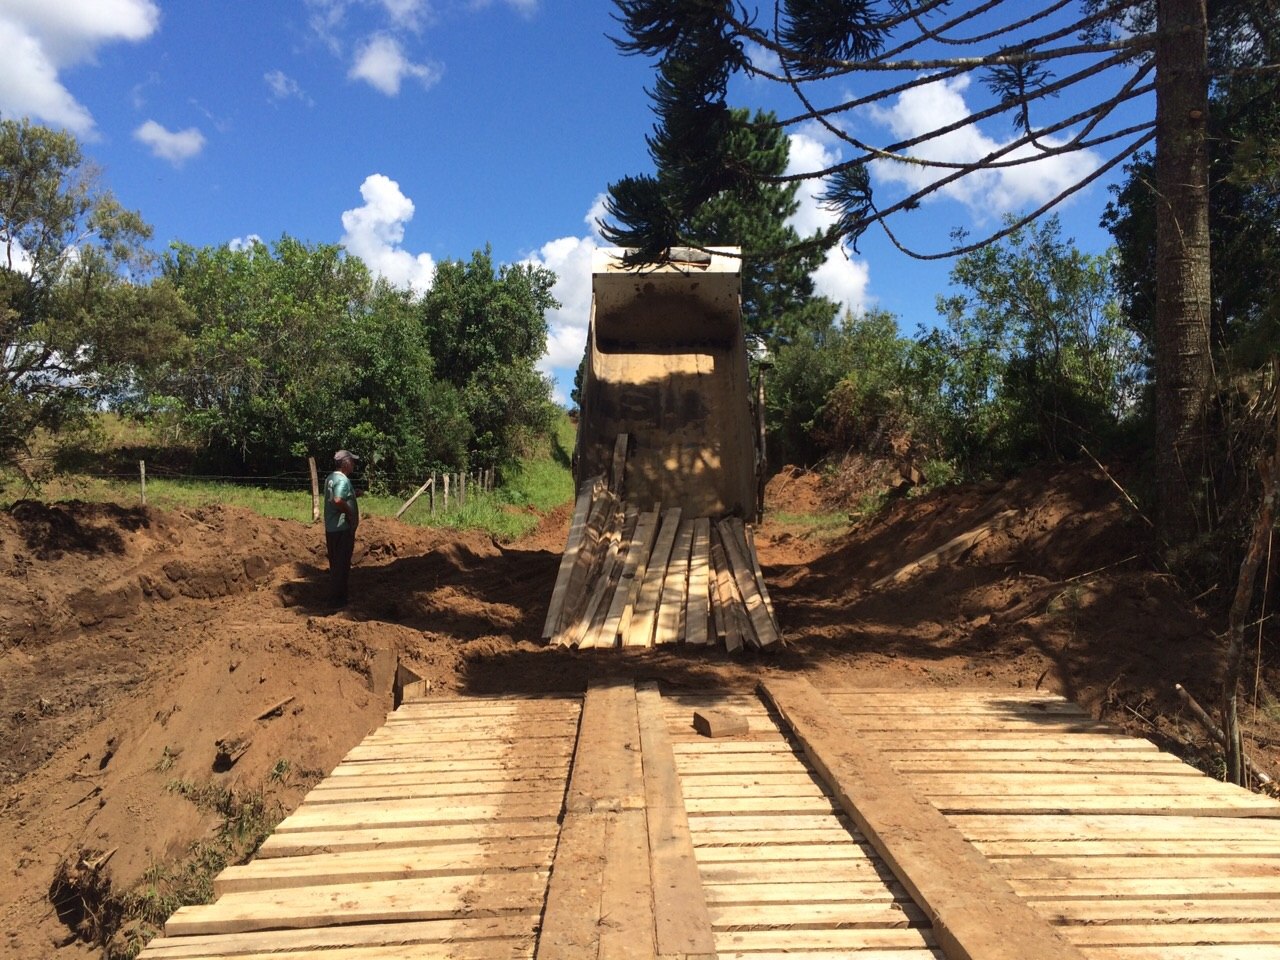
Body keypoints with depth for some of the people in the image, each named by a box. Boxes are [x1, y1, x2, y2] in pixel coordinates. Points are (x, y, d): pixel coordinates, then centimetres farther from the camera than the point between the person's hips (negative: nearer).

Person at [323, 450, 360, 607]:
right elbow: (338, 500, -33)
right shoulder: (343, 480, -18)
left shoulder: (330, 478, 12)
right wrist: (350, 512, -18)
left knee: (335, 564, 17)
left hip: (331, 528, 10)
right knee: (342, 565, -2)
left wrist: (353, 494, 14)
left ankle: (334, 595, 25)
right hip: (343, 528, -10)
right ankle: (338, 598, 3)